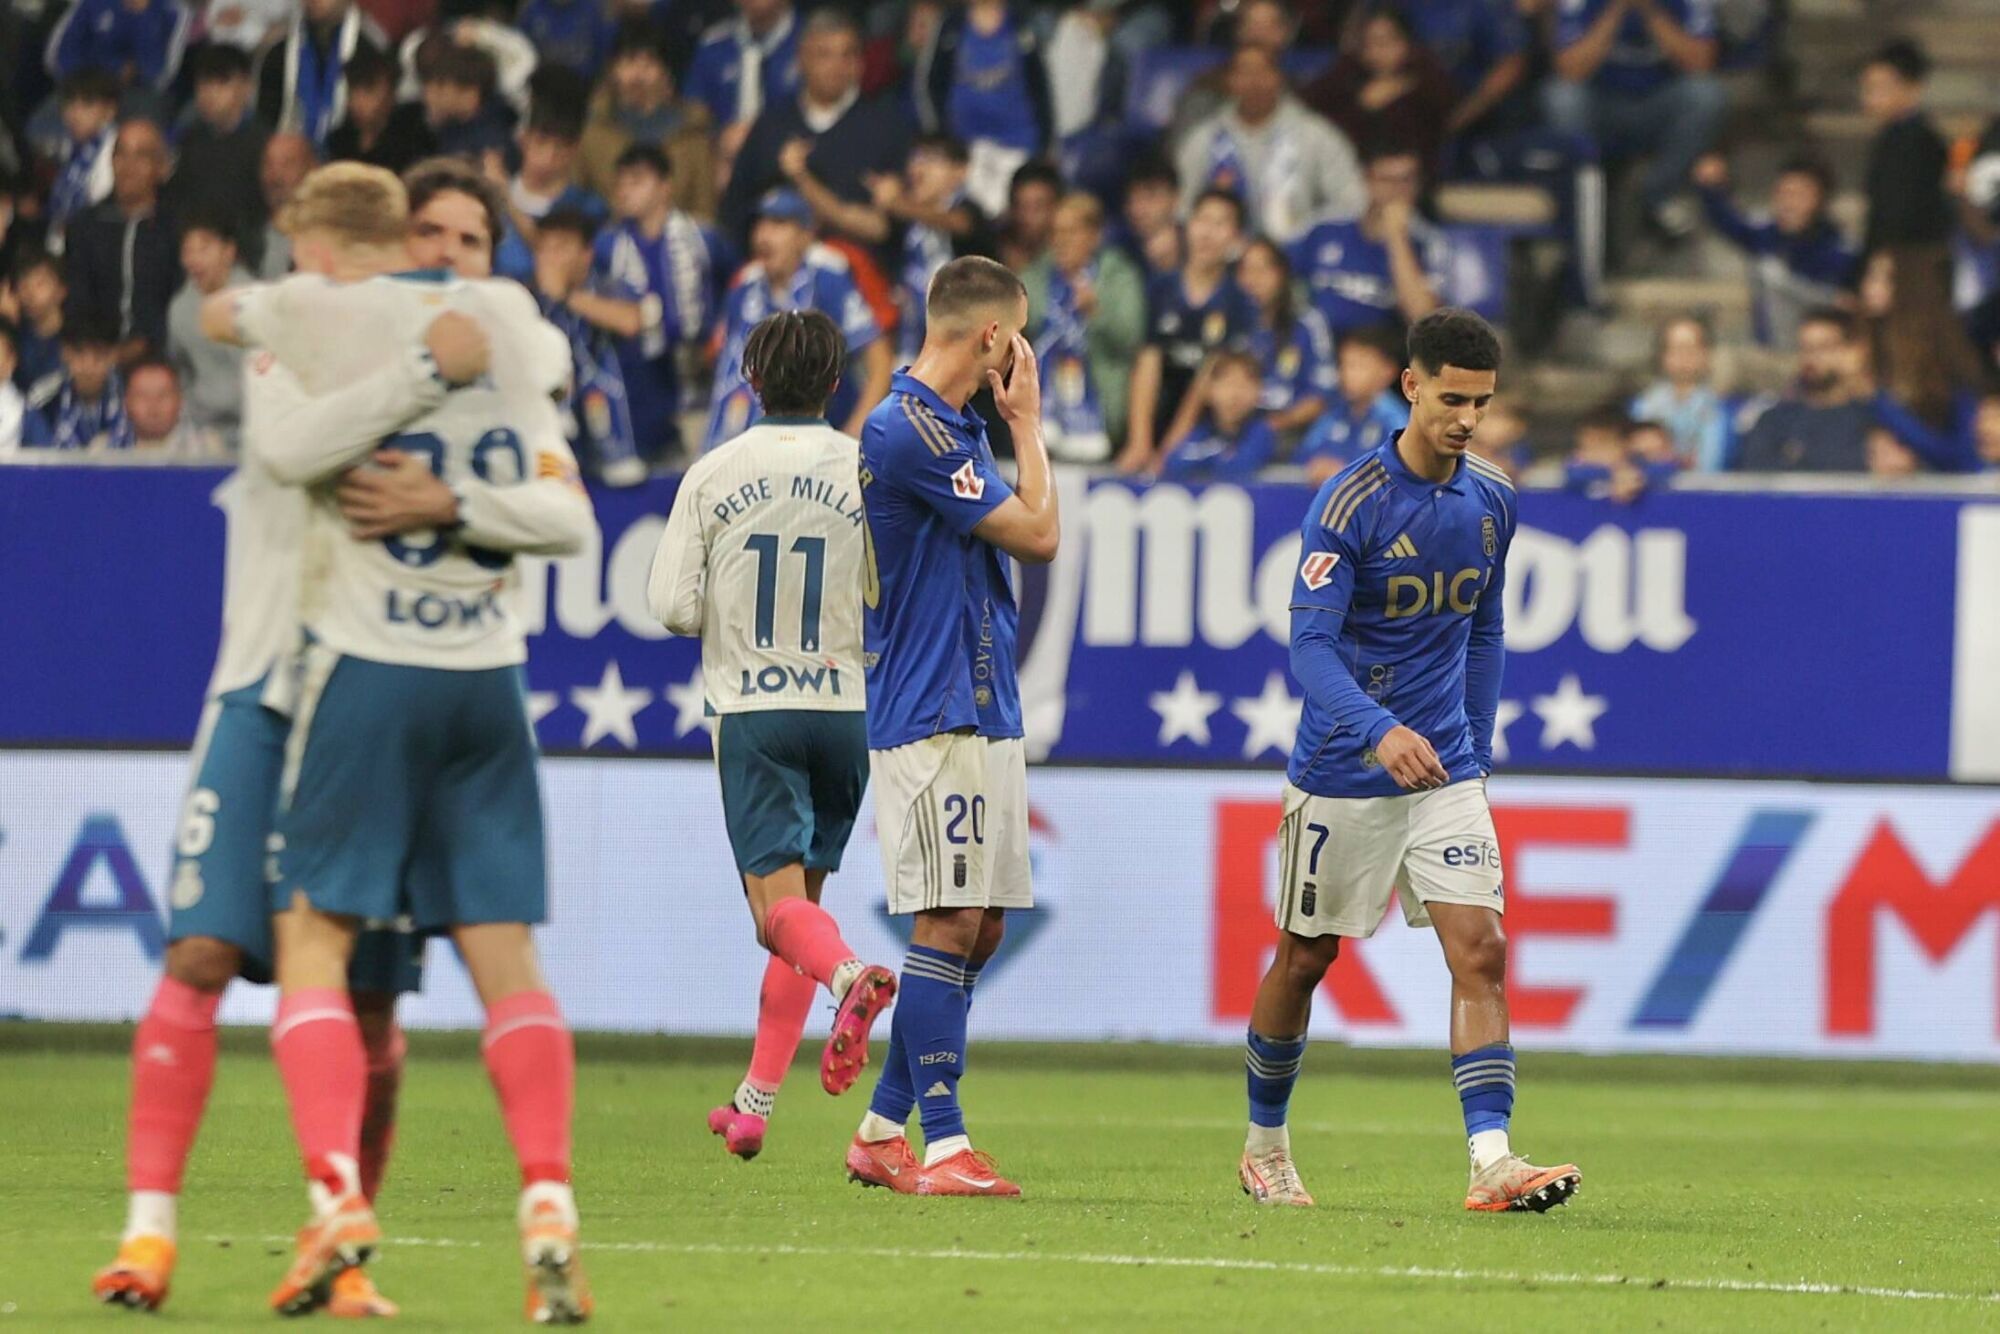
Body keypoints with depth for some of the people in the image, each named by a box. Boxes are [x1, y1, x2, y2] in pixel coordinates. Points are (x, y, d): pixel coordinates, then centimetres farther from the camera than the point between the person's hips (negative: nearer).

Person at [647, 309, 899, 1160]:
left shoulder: (713, 475, -1)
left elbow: (672, 605, -3)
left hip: (751, 710, -2)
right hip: (846, 708, 2)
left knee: (778, 901, -8)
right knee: (801, 892, 13)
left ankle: (851, 975, -42)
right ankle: (755, 1102, 15)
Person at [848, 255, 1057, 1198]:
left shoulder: (949, 427, 17)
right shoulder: (910, 430, -16)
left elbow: (1019, 537, 28)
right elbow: (1038, 534, -12)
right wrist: (1027, 423, -3)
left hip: (983, 713, 10)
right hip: (933, 719, -10)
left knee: (982, 926, 10)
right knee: (951, 923, -11)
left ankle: (884, 1129, 15)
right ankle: (942, 1145, -11)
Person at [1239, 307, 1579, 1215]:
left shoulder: (1491, 500, 3)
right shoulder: (1351, 502, -16)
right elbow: (1311, 643, -22)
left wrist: (1476, 749, 13)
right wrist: (1380, 731, -37)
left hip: (1444, 767, 4)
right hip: (1342, 775, -4)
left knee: (1480, 952, -12)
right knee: (1305, 959, 10)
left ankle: (1491, 1159, -19)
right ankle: (1265, 1142, 30)